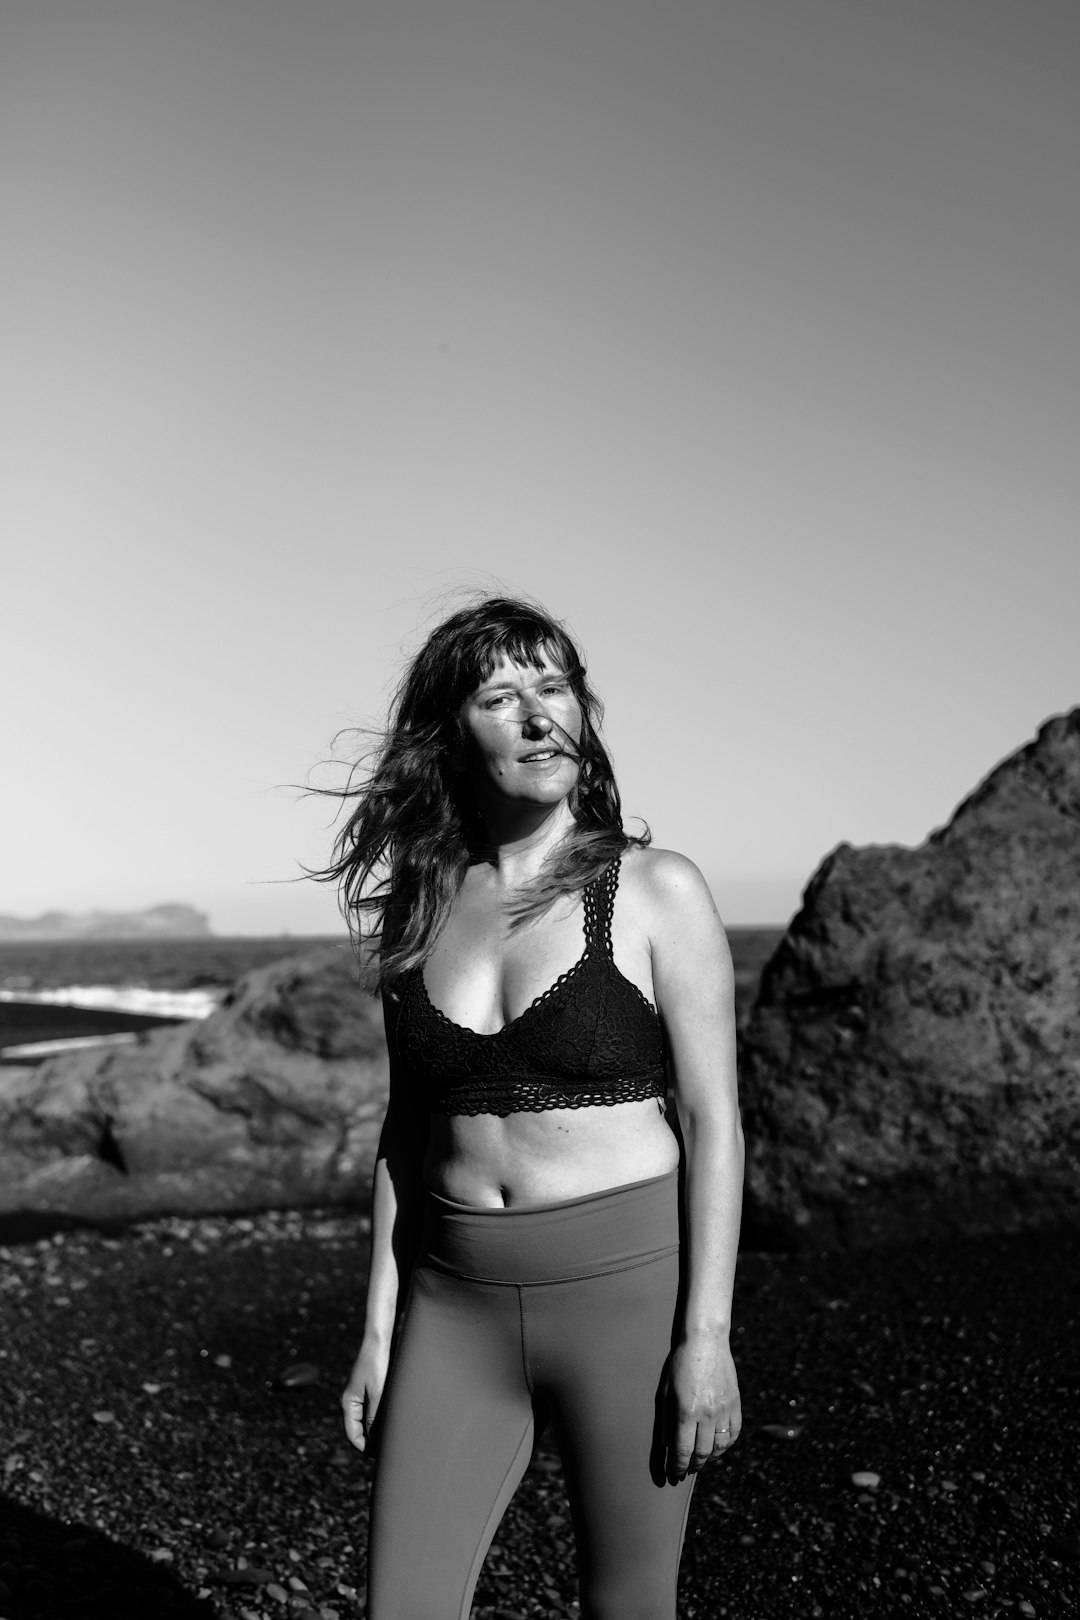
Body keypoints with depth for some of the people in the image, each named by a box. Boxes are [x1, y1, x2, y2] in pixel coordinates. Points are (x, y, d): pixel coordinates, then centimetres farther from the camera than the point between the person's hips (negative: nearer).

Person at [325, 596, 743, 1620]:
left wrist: (707, 1334, -12)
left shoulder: (656, 889, -7)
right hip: (457, 1303, 3)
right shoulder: (416, 907, 5)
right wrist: (379, 1329, 7)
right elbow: (408, 1128, 9)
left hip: (625, 1284, -3)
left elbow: (713, 1117, -8)